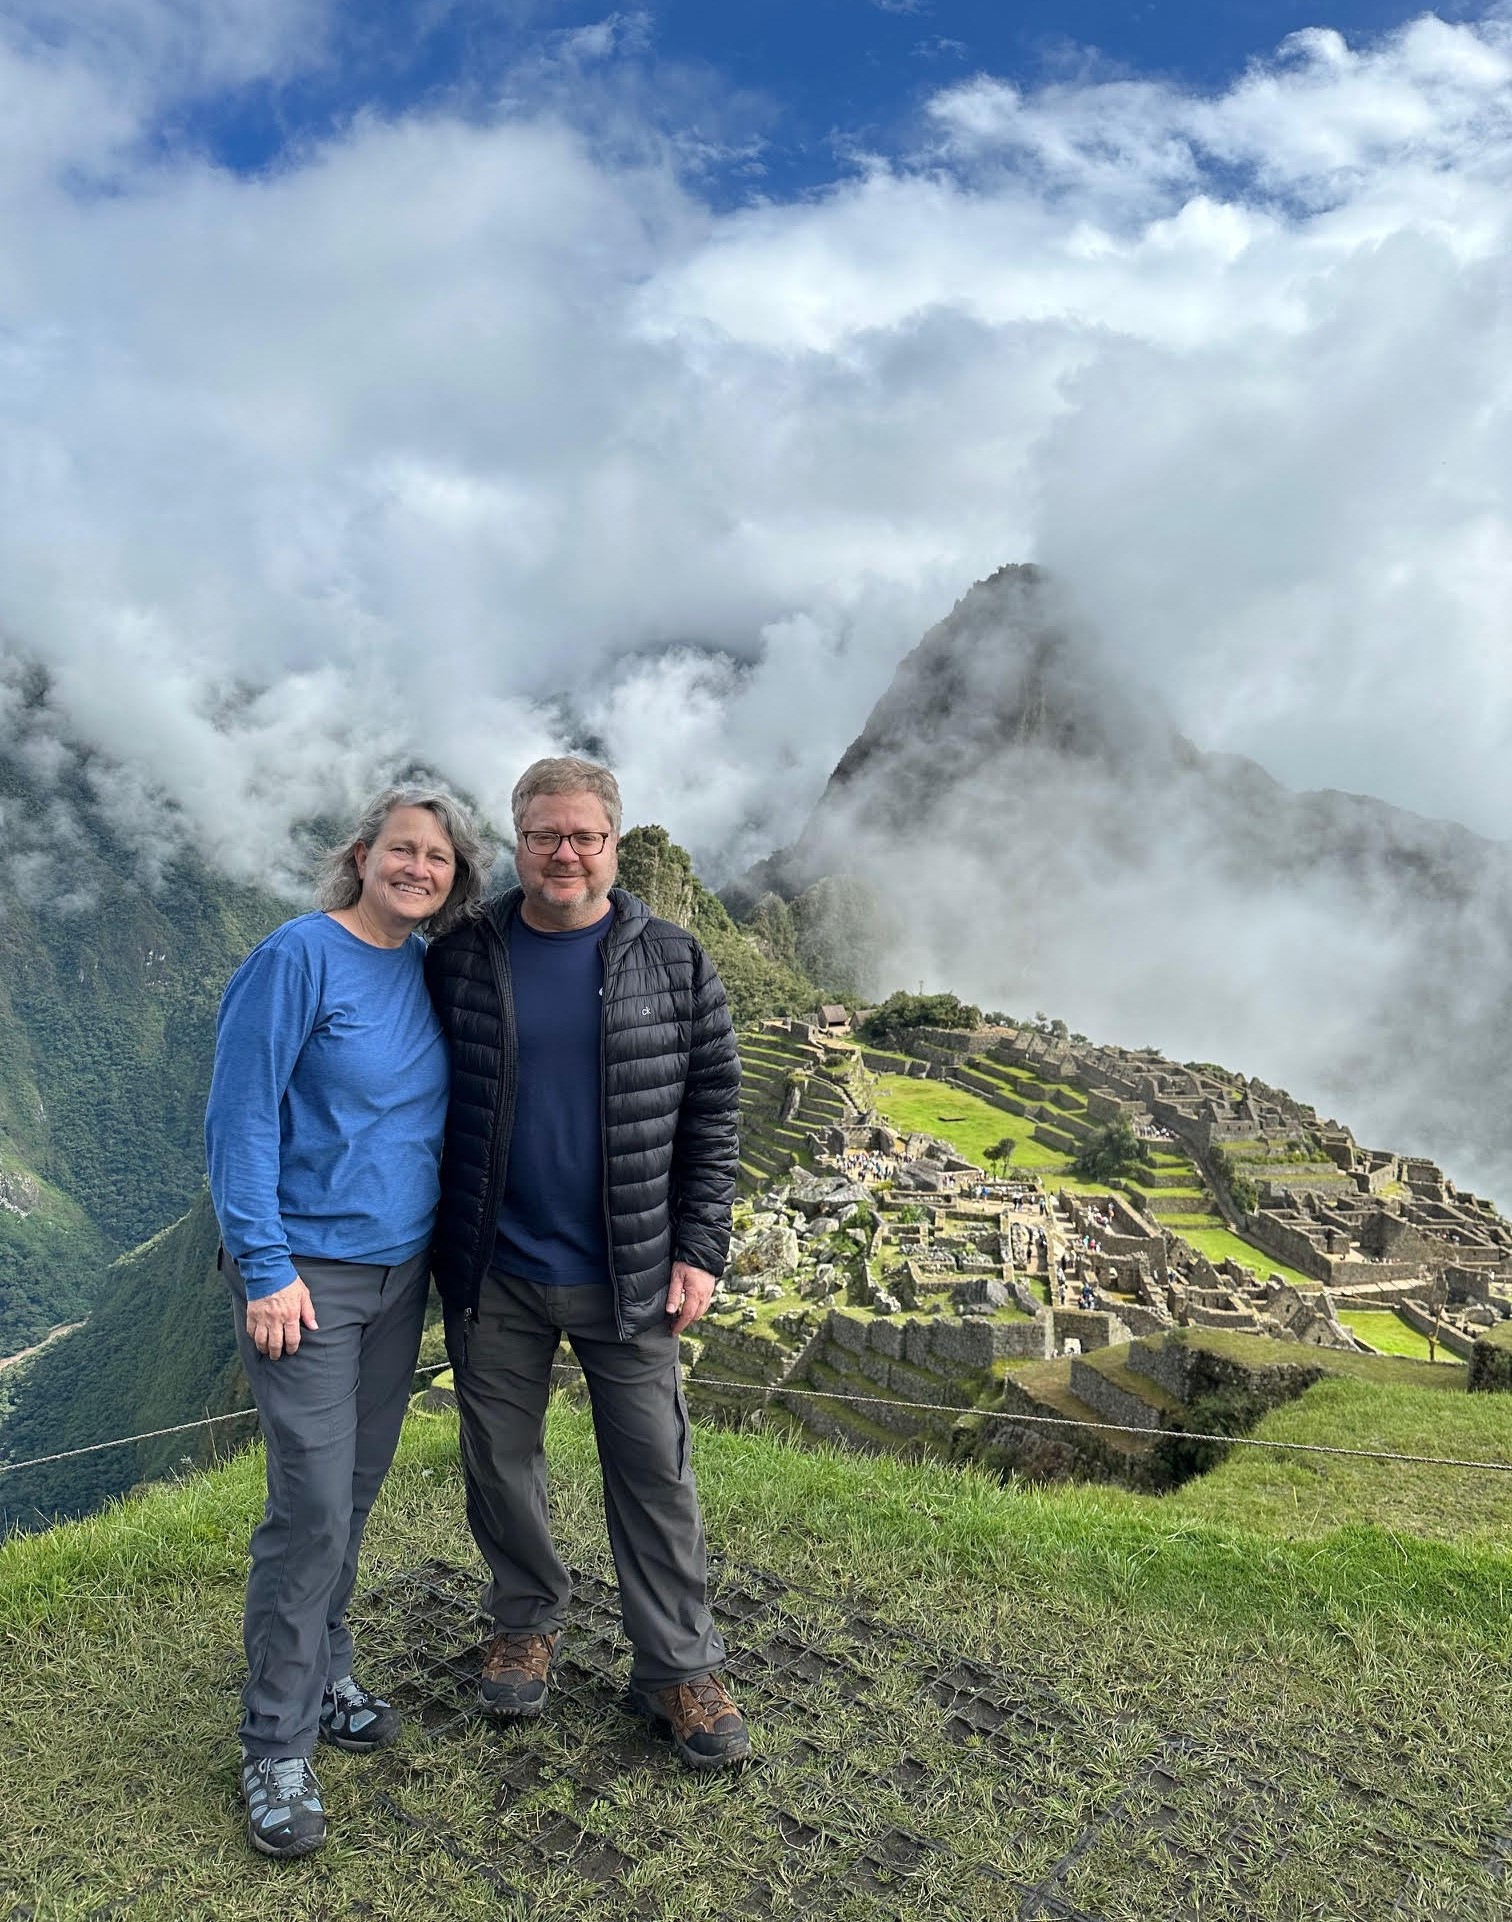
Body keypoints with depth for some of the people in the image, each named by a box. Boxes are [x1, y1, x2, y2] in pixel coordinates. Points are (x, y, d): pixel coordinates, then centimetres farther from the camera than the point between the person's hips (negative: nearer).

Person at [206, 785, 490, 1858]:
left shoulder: (432, 970, 6)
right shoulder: (300, 957, -13)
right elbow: (240, 1117, -14)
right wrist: (266, 1267, -16)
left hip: (401, 1270, 6)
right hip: (307, 1274, -6)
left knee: (357, 1490, 15)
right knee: (313, 1508, -5)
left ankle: (324, 1679, 34)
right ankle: (275, 1745, 13)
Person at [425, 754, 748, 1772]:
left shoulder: (675, 963, -3)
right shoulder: (459, 960, -2)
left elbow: (712, 1114, 0)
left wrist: (698, 1251, -4)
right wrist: (427, 1246, 5)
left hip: (627, 1275, -1)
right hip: (493, 1276, 1)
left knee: (655, 1470, 8)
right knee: (502, 1459, 16)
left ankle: (679, 1667, 26)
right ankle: (528, 1622, 40)